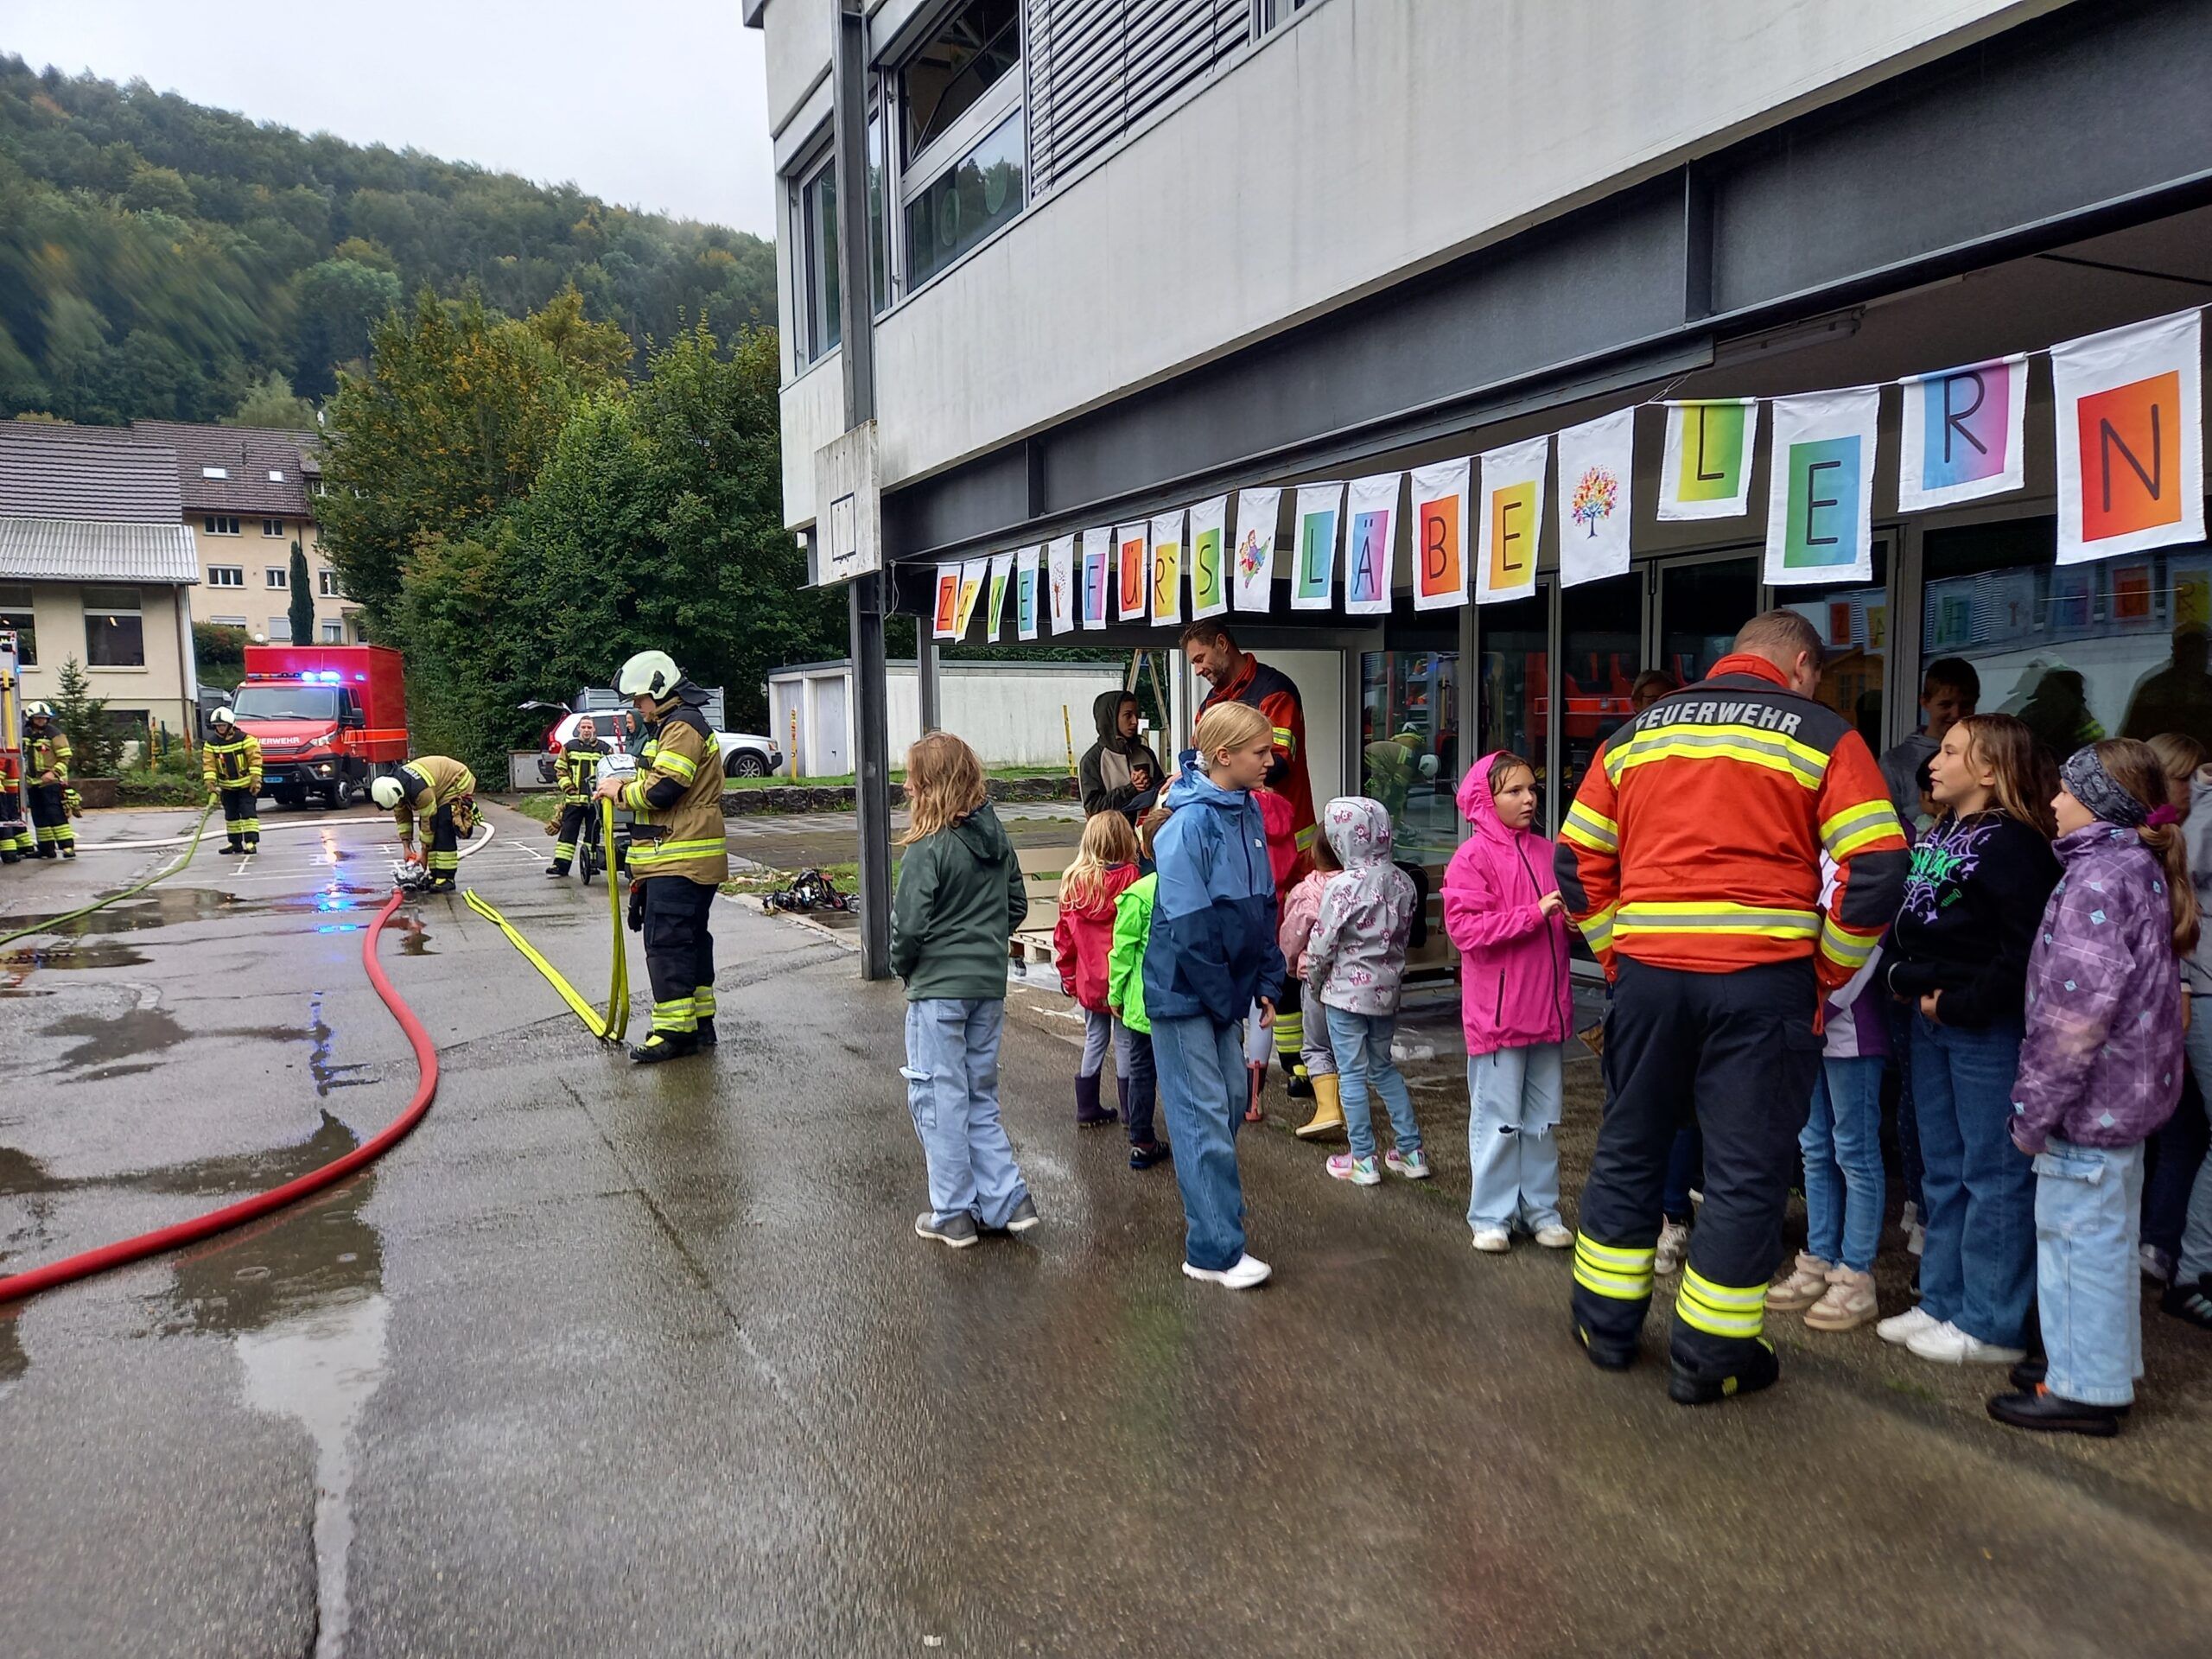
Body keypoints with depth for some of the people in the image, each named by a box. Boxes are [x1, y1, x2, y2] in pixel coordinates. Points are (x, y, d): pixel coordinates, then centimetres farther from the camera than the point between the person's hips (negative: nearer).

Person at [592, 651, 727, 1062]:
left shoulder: (682, 727, -13)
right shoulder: (670, 726, 22)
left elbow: (662, 790, -20)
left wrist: (620, 791, -4)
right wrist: (628, 785, 11)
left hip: (679, 860, -11)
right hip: (678, 858, 11)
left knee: (667, 943, -10)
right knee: (691, 940, 13)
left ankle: (673, 1031, -8)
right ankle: (699, 1024, 19)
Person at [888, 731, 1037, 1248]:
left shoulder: (927, 849, -18)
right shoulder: (997, 836, 3)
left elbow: (910, 925, -17)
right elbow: (1017, 905, 11)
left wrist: (902, 967, 1)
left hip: (937, 989, -7)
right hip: (990, 985, 7)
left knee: (939, 1098, 6)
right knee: (981, 1098, 18)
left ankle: (953, 1214, 14)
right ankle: (1007, 1201, 17)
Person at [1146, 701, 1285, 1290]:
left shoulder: (1249, 812, 4)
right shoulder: (1190, 826, -21)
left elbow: (1262, 905, 10)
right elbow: (1191, 929, -21)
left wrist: (1267, 983, 6)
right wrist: (1227, 1001, -14)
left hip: (1227, 988, 8)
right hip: (1184, 993, -8)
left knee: (1233, 1098, 16)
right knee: (1204, 1114, -2)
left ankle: (1208, 1197, 36)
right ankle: (1216, 1251, 7)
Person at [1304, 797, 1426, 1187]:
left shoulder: (1343, 885, -19)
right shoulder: (1402, 881, -1)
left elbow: (1322, 945, -14)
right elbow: (1404, 935, 8)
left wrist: (1313, 988, 2)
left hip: (1346, 990, -6)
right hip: (1388, 989, 6)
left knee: (1352, 1073, 5)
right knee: (1384, 1067, 20)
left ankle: (1363, 1160, 12)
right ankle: (1411, 1151, 22)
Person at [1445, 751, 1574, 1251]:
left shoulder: (1546, 852, 9)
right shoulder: (1473, 857, -9)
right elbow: (1465, 928, -18)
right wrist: (1534, 915, -21)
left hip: (1547, 1009, 6)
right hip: (1497, 1012, -6)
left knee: (1543, 1117, 14)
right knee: (1498, 1119, 3)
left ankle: (1541, 1209, 26)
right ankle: (1491, 1216, 15)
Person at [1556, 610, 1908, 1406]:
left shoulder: (1638, 731, 12)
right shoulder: (1821, 734, 2)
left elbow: (1577, 860, 10)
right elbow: (1877, 867, -7)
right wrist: (1828, 970, 3)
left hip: (1647, 972, 4)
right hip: (1762, 979, -3)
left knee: (1627, 1150, 16)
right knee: (1746, 1170, 8)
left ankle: (1607, 1325, 28)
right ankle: (1710, 1356, 17)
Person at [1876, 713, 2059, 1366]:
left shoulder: (2014, 843, -13)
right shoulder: (1934, 836, 14)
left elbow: (2024, 950, -20)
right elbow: (1906, 920, 19)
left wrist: (1962, 1004, -17)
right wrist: (1900, 976, 4)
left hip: (1988, 1027, -9)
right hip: (1930, 1020, 9)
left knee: (1992, 1174, 0)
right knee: (1940, 1171, 15)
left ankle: (1990, 1326, 9)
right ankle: (1941, 1304, 26)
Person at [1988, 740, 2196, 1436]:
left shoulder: (2096, 879, -19)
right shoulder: (2142, 870, 13)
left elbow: (2077, 1008, -25)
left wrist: (2037, 1105, -18)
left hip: (2092, 1093, -10)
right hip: (2127, 1090, 10)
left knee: (2083, 1232, -1)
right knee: (2100, 1232, 20)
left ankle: (2087, 1389, 9)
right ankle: (2100, 1362, 33)